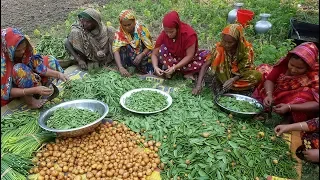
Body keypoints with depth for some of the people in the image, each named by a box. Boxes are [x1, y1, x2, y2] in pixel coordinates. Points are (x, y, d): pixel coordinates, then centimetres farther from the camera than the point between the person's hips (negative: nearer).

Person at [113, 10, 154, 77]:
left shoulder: (141, 28, -18)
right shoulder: (119, 33, -15)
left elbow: (149, 46, -14)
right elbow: (116, 50, -25)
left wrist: (141, 55, -34)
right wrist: (120, 67, -40)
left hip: (143, 54, -1)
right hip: (129, 56, 1)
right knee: (124, 47, -30)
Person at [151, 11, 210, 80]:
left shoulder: (189, 33, -25)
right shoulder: (163, 35, -18)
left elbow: (189, 56, -26)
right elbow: (154, 54, -15)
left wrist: (175, 67, -36)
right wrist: (155, 67, -34)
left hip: (187, 60, -1)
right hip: (173, 58, 1)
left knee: (207, 55, -29)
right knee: (162, 49, -28)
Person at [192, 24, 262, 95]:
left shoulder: (246, 48, -22)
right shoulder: (220, 47, -23)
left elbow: (246, 69, -18)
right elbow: (206, 65, -27)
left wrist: (234, 79, -37)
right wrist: (199, 84, -38)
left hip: (241, 75, 2)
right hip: (225, 75, -1)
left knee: (257, 75, -30)